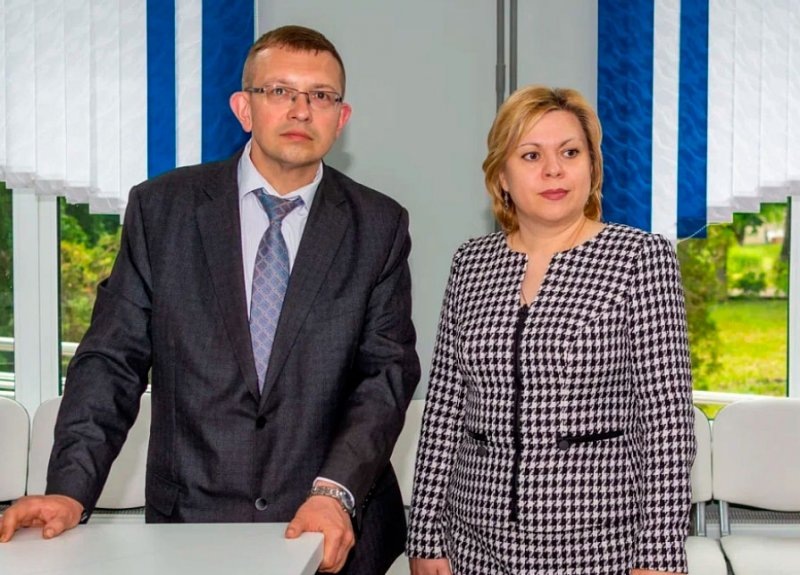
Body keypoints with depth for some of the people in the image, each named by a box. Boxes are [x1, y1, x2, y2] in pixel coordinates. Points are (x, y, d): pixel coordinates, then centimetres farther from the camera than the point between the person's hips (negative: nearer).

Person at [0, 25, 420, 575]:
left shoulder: (380, 226, 1)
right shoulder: (160, 208, 0)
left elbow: (388, 372, -4)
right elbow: (113, 359, -2)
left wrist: (336, 491, -19)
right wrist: (70, 490, -14)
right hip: (190, 525, 0)